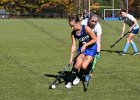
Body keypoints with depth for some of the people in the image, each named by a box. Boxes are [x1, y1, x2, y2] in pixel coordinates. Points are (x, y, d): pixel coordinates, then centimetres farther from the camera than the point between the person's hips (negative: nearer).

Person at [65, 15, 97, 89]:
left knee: (83, 66, -17)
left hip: (91, 49, -4)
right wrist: (71, 58, -10)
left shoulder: (86, 28, -23)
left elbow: (95, 39, -16)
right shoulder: (73, 33, -8)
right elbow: (73, 46, -6)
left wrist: (85, 45, -18)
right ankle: (70, 81, -11)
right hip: (82, 49, 4)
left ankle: (85, 75, 18)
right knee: (78, 64, -19)